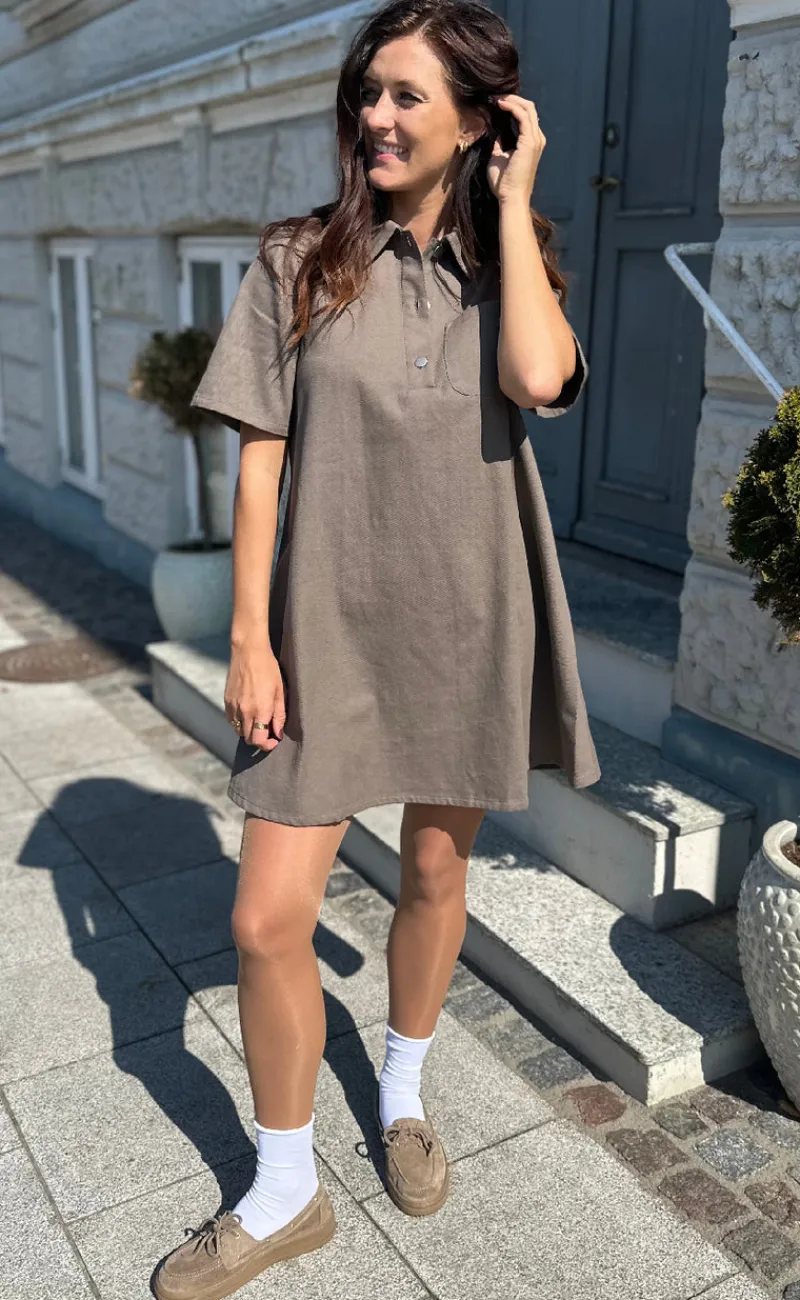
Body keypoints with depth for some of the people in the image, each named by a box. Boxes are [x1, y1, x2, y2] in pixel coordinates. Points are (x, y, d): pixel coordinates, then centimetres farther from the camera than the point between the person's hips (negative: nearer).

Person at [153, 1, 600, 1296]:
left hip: (467, 619, 2)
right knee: (267, 920, -3)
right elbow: (262, 455, -3)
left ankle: (403, 1091, 44)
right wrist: (250, 634, -7)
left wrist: (514, 200, -11)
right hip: (331, 620, -1)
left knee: (435, 868, 16)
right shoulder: (301, 258, 0)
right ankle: (285, 1192, 21)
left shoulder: (507, 264, 3)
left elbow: (538, 378, -21)